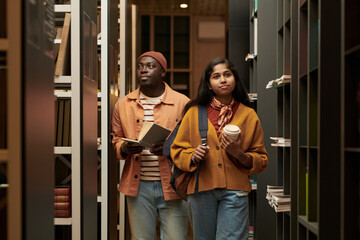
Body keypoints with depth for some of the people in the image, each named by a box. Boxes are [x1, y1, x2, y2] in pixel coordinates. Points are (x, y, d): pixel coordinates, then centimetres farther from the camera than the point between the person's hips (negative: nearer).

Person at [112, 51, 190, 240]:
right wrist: (124, 148, -7)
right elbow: (116, 139, 16)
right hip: (138, 187, 2)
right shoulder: (123, 104, 9)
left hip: (172, 186, -2)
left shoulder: (182, 103, 1)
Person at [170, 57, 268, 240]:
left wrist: (240, 154, -11)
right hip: (201, 190, 1)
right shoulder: (194, 112, 8)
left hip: (234, 191, -1)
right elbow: (177, 150, 11)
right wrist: (193, 156, -10)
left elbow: (261, 160, 8)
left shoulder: (248, 115, 8)